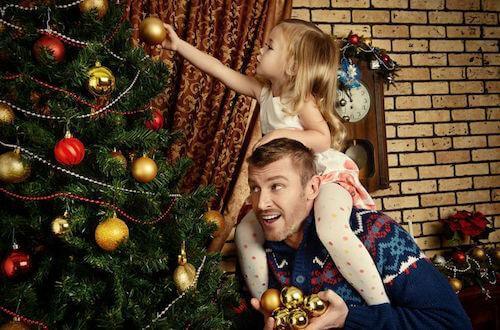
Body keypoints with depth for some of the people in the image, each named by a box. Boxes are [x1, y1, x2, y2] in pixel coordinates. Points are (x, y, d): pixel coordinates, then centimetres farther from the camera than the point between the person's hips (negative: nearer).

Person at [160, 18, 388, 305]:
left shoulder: (301, 99, -14)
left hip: (327, 176, -8)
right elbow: (221, 71, 4)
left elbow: (323, 139, -22)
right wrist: (179, 44, 3)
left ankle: (380, 305, -21)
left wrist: (282, 133, -30)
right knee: (247, 231, 3)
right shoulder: (264, 92, 5)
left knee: (331, 230, -35)